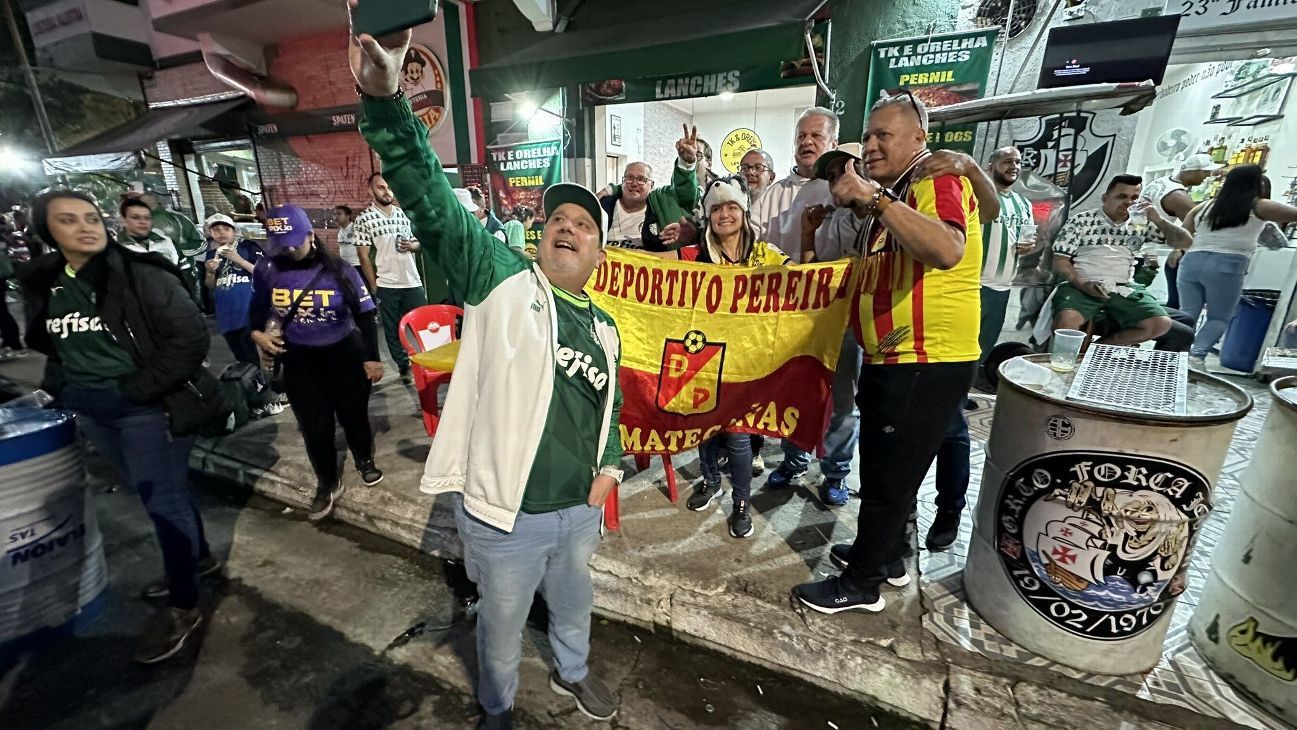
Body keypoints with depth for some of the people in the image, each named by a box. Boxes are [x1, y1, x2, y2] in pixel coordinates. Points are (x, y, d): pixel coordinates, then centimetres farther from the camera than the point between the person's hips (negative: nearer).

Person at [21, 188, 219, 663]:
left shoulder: (141, 274, -14)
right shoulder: (42, 283, 6)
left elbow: (190, 337, -18)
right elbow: (50, 344, 19)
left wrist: (141, 389, -18)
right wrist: (61, 386, 5)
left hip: (147, 407, -7)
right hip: (89, 409, 7)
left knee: (164, 500, 1)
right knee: (156, 492, 19)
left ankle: (183, 607, 15)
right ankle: (199, 557, 40)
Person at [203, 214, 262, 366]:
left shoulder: (248, 247, -3)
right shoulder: (212, 255, 13)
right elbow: (210, 287, 18)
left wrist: (238, 259, -17)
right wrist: (210, 272, -1)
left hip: (250, 313, -6)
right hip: (226, 315, 6)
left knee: (252, 359, -6)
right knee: (242, 359, 15)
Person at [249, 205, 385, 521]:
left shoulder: (339, 271, -13)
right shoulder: (266, 268, -6)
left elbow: (365, 315, -6)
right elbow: (257, 306, 13)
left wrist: (372, 357, -6)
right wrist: (256, 332, -7)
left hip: (344, 354, -2)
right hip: (298, 360, 2)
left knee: (354, 415, 13)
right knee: (314, 427, 7)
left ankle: (365, 461, 41)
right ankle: (327, 484, 28)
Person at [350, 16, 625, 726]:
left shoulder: (605, 329, 5)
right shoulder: (502, 280, -10)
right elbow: (433, 203, -23)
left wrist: (610, 465, 2)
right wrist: (384, 103, -34)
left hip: (579, 509, 5)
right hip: (504, 514, -4)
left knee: (573, 605, 30)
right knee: (500, 627, 22)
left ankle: (572, 670, 62)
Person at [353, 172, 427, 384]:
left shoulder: (404, 213, 8)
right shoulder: (364, 219, -4)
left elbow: (418, 241, 17)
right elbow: (364, 256, -4)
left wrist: (411, 245, -7)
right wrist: (373, 286, -5)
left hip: (413, 281, 3)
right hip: (386, 285, -3)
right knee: (393, 330, 7)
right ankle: (404, 368, 20)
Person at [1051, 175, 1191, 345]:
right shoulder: (1082, 220, 4)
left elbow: (1185, 242, 16)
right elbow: (1060, 260, -2)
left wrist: (1159, 220, 0)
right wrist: (1081, 284, -17)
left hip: (1124, 289, 5)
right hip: (1082, 286, -5)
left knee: (1161, 324, -15)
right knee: (1066, 321, -35)